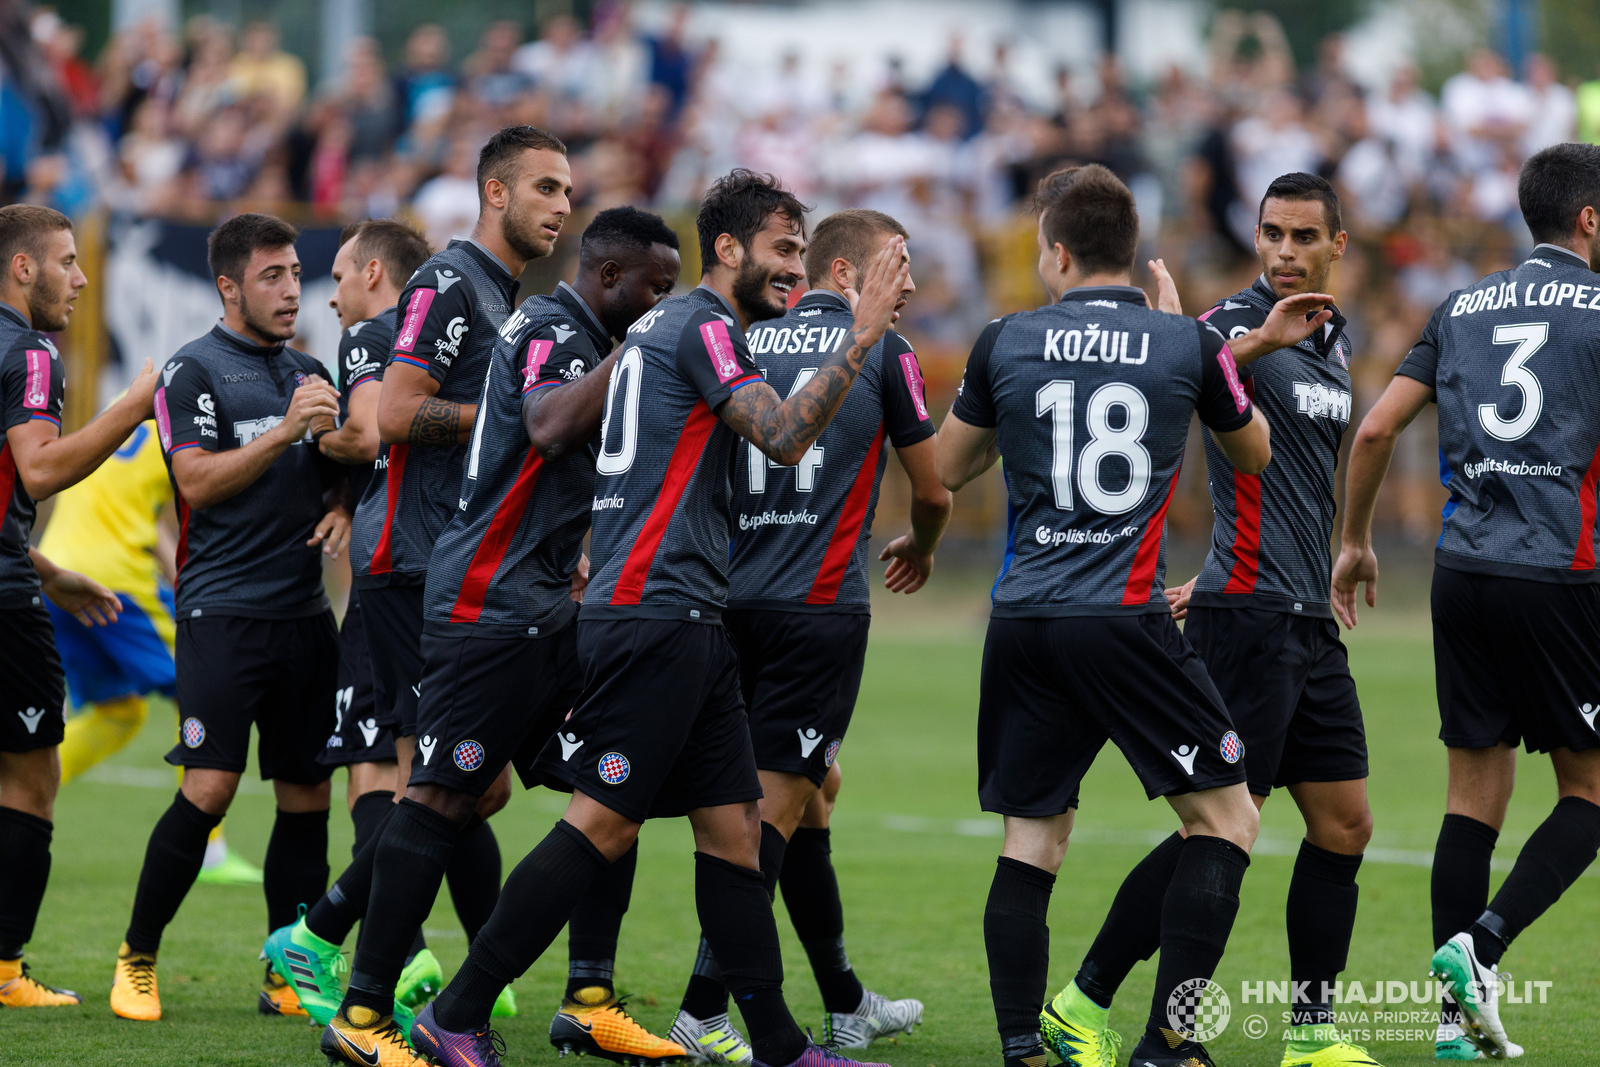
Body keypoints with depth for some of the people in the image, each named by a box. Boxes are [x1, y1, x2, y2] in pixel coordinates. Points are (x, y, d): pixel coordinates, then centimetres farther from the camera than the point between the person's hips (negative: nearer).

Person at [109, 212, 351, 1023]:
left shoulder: (307, 373, 17)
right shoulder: (191, 371, -3)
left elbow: (336, 468, 24)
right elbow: (197, 479, -13)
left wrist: (341, 508, 2)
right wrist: (285, 431, -20)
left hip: (304, 612, 6)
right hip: (223, 612, -6)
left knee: (307, 795, 3)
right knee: (209, 789, -12)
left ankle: (289, 975, 10)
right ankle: (136, 961, 1)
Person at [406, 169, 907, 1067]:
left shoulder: (665, 327, 20)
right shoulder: (701, 326, -9)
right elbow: (785, 436, -20)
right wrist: (863, 336, -19)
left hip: (691, 622, 11)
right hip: (655, 614, -11)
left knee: (733, 825, 7)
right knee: (603, 823, -10)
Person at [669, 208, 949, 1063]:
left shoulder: (746, 344, 12)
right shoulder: (884, 351, 0)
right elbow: (932, 490, 7)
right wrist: (920, 546, 28)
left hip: (734, 600, 6)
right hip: (819, 606, -6)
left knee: (805, 793, 16)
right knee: (779, 805, -6)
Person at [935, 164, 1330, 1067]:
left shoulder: (1007, 343, 4)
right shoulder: (1187, 344, 0)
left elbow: (948, 468, 18)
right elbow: (1254, 454, 19)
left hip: (1022, 620, 3)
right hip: (1126, 621, -3)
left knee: (1032, 836, 11)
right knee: (1226, 817, 5)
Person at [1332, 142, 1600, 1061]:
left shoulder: (1463, 309, 13)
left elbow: (1376, 429, 10)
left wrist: (1356, 540, 21)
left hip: (1464, 572, 5)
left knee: (1476, 794, 9)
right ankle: (1481, 945, -15)